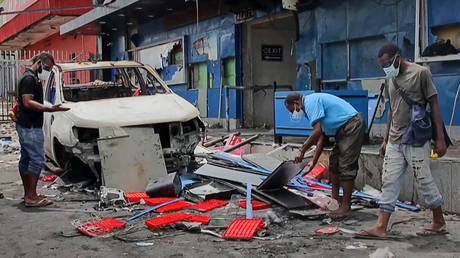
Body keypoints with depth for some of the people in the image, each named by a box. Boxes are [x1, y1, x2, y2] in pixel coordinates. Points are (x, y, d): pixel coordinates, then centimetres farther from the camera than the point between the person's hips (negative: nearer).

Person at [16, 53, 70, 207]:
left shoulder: (32, 77, 18)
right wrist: (49, 109, -32)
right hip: (30, 127, -11)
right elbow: (27, 102, -23)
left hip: (24, 125, 11)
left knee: (26, 159, 13)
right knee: (37, 160, -11)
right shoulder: (29, 78, -14)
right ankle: (31, 197, -9)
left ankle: (28, 194, 20)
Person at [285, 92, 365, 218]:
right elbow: (321, 137, 19)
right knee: (334, 163, 17)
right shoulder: (312, 103, 18)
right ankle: (335, 199, 26)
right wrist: (314, 161, 17)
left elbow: (317, 132, -23)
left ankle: (346, 208, -8)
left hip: (353, 126, -11)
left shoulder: (311, 102, -13)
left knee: (346, 167, -11)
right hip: (344, 129, 11)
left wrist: (302, 150, -14)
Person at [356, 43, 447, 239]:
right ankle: (381, 227, 2)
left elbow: (434, 105, -6)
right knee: (389, 182, 2)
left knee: (424, 180, 0)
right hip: (395, 140, 6)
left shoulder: (421, 73, -6)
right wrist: (386, 139, 19)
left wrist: (440, 138, -10)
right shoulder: (390, 78, 13)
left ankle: (439, 222, 19)